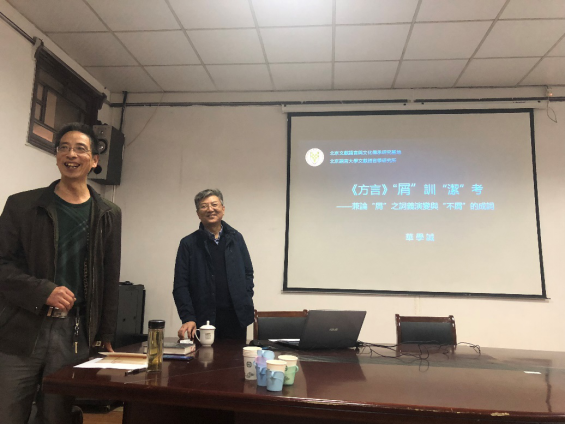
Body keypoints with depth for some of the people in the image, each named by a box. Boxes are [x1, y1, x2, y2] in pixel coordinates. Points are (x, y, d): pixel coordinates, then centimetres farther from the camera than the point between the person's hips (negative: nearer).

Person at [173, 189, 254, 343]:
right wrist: (187, 318, -11)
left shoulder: (236, 238, 9)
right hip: (203, 320, -2)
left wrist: (246, 303, 0)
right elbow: (180, 286, -1)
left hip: (236, 318, 2)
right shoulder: (188, 244, 1)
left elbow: (248, 273, 13)